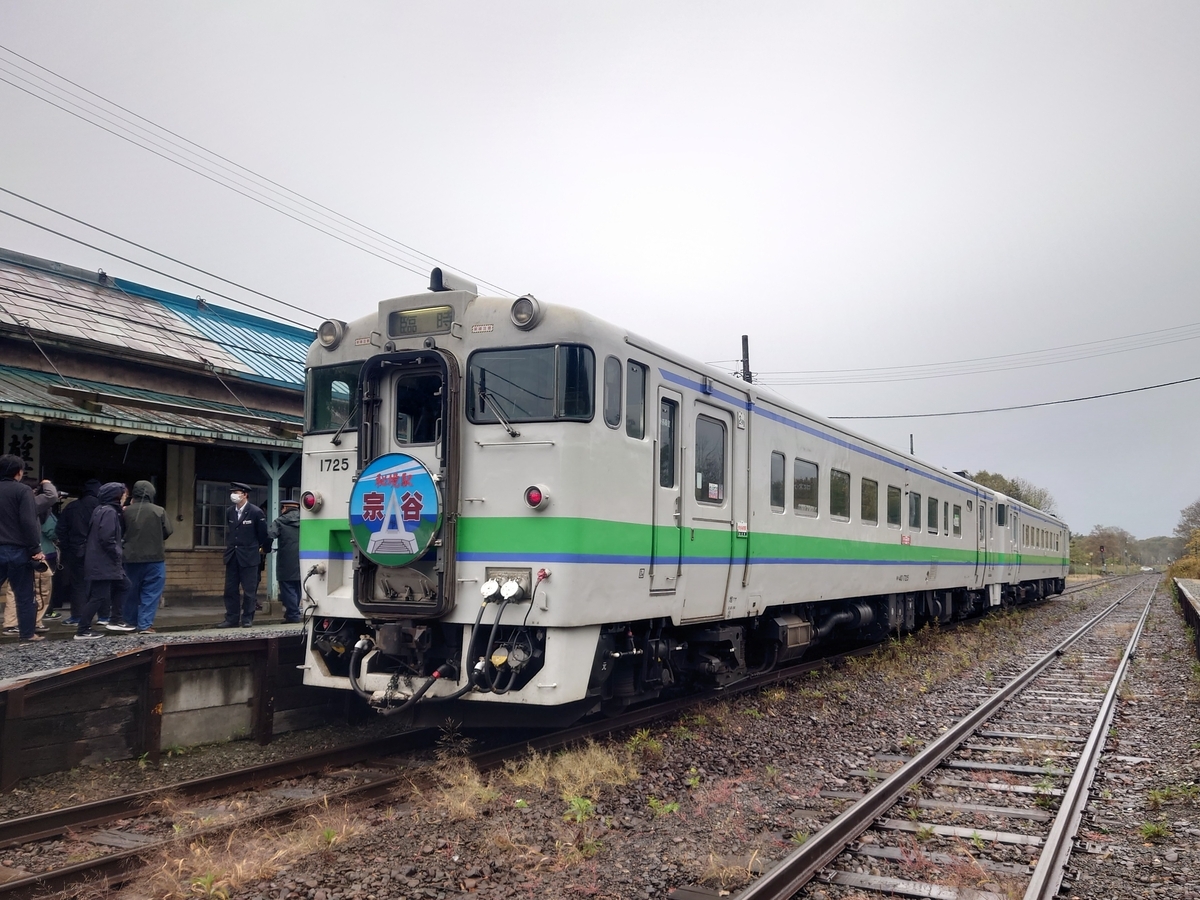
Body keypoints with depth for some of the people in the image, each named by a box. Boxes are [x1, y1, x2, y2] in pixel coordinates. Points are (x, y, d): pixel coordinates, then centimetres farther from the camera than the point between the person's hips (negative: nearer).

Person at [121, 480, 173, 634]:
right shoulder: (159, 511, -7)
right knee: (151, 593, 2)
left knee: (131, 592, 16)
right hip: (154, 558, -3)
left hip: (131, 558, 3)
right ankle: (145, 625, -5)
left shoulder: (126, 511, -2)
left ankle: (130, 623, 26)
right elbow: (167, 532, -1)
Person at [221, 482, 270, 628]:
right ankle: (232, 619, 11)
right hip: (232, 556, 5)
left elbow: (264, 533, 0)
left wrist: (265, 549, 9)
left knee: (249, 590, 0)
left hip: (249, 556, -5)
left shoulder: (256, 512, -9)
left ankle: (247, 619, 9)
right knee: (230, 590, 5)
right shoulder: (229, 512, 7)